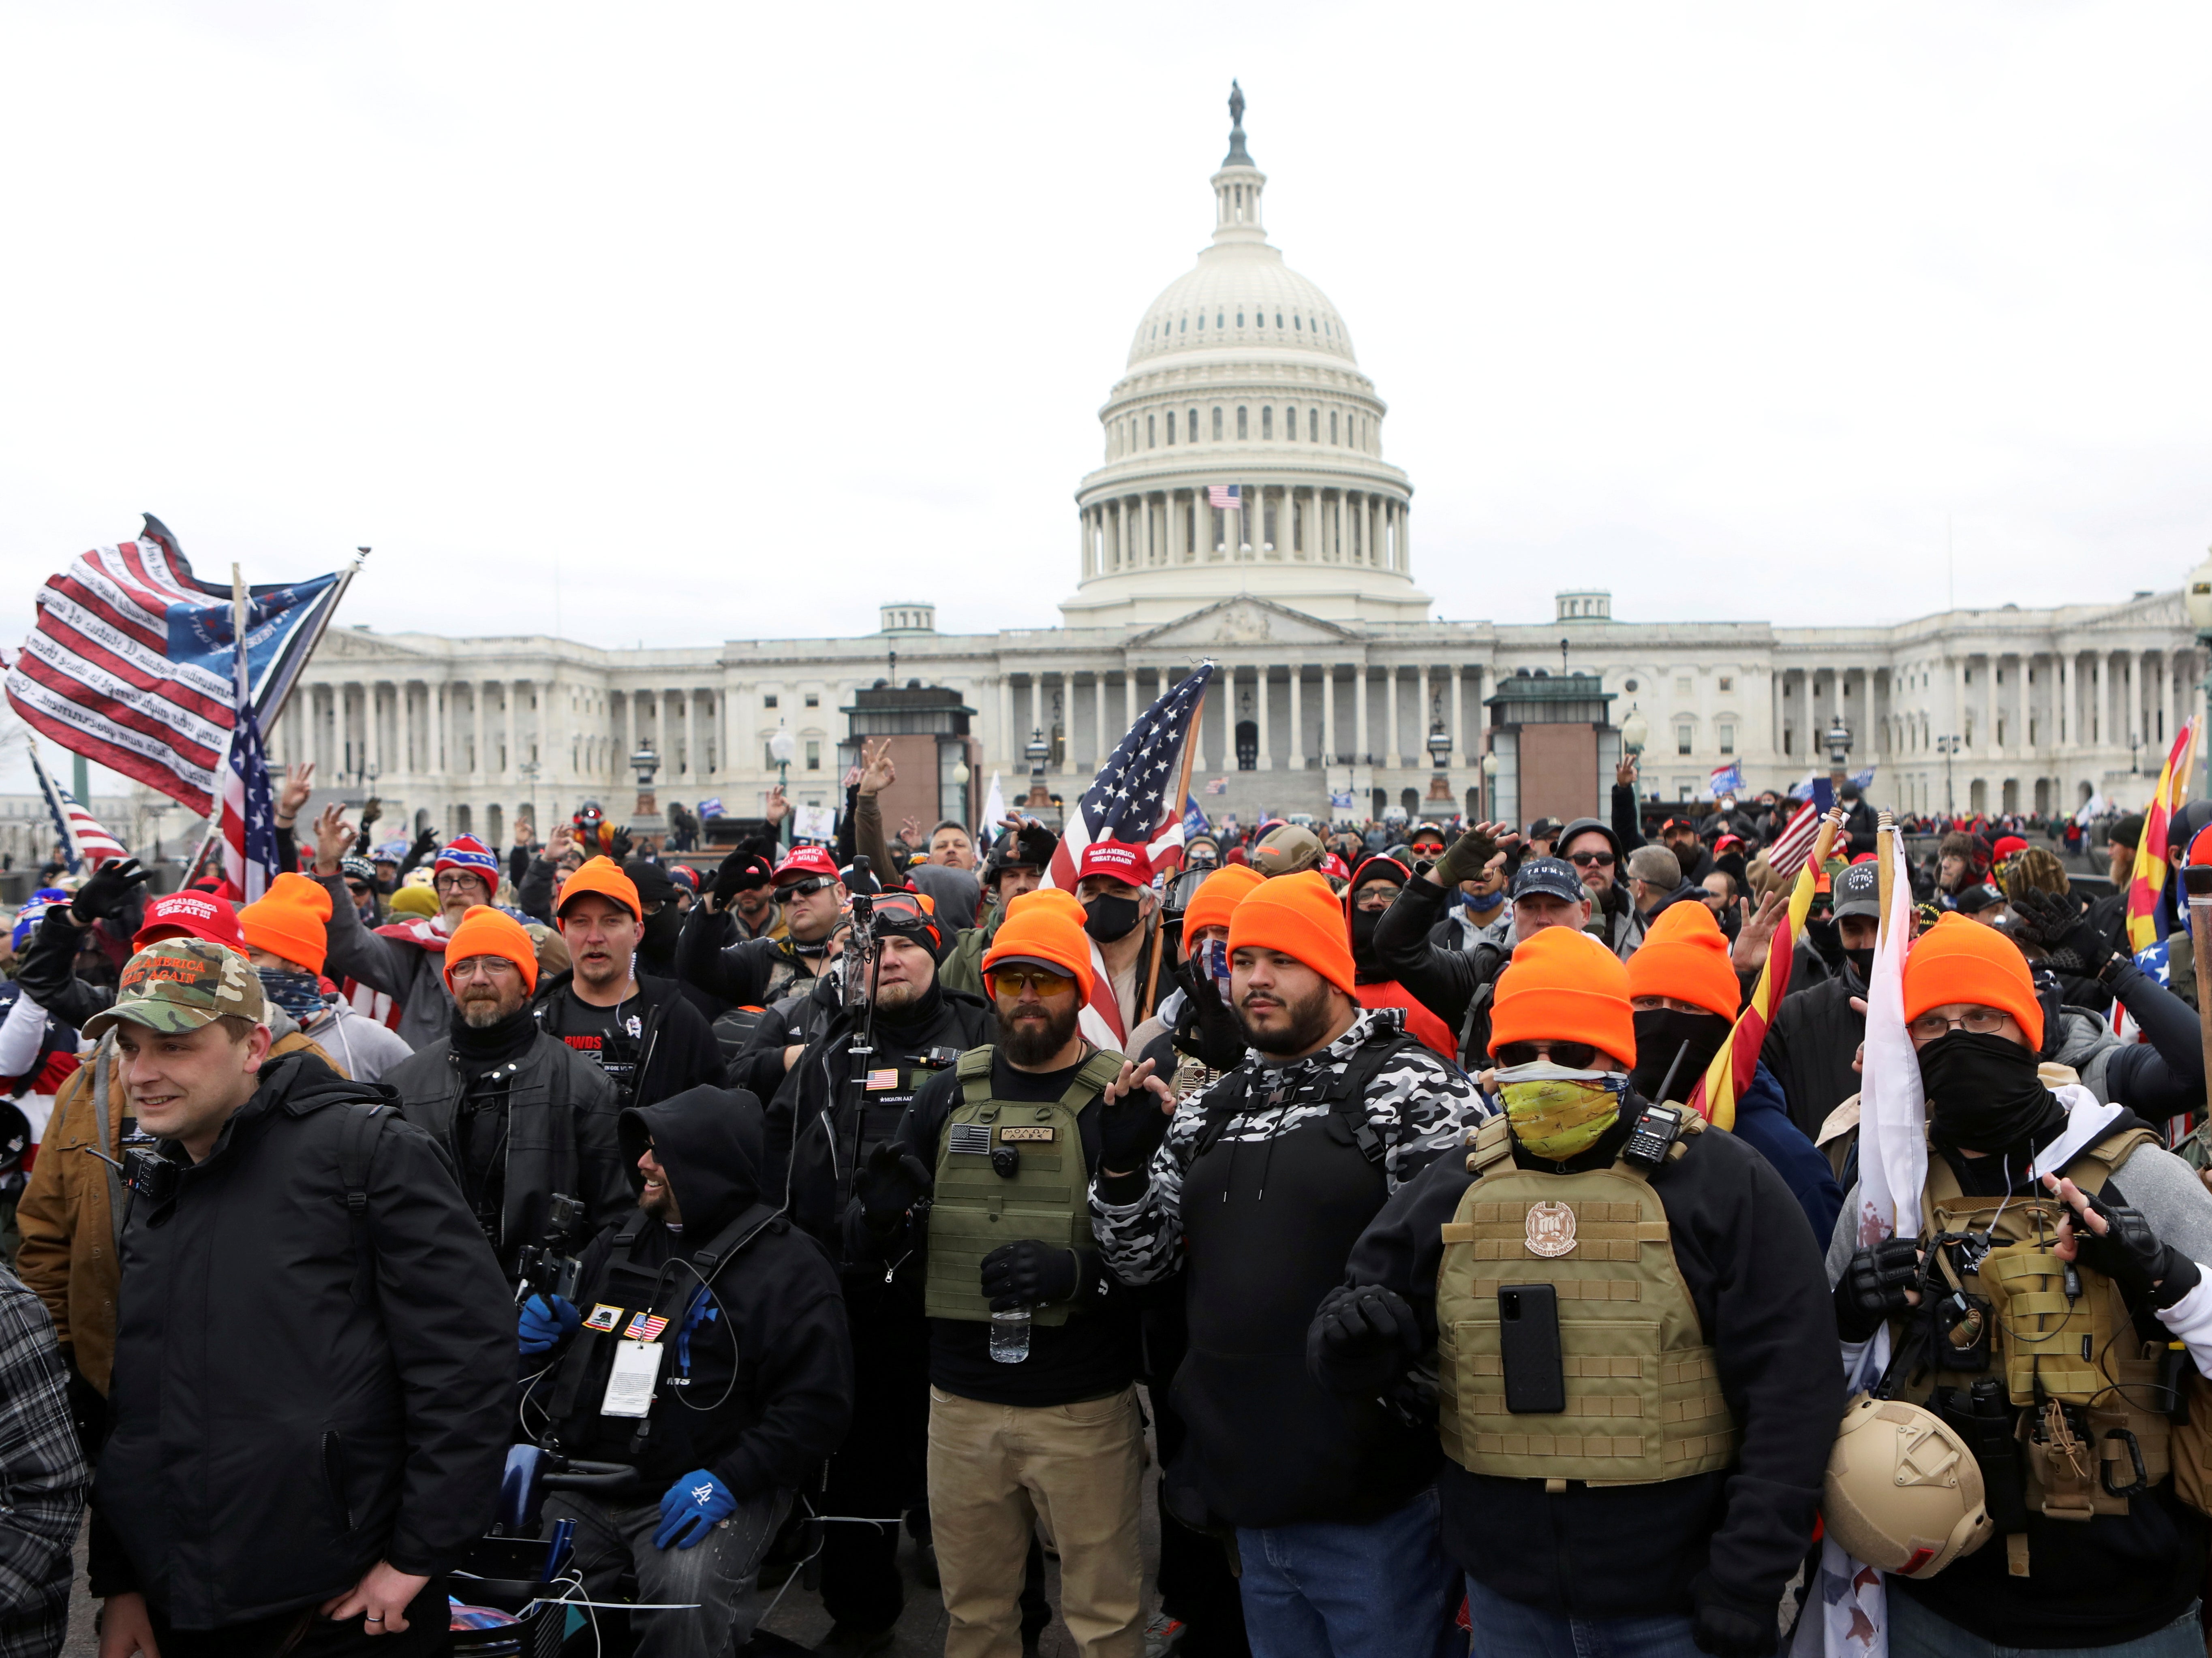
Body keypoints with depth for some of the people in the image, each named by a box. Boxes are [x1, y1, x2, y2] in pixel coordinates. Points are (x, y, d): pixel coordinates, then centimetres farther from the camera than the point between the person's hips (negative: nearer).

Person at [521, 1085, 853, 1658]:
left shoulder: (787, 1264, -6)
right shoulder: (614, 1246, 14)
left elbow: (817, 1406, -11)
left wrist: (728, 1480, -21)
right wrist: (550, 1335, 6)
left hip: (701, 1493, -5)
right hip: (585, 1487, 6)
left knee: (685, 1600, -30)